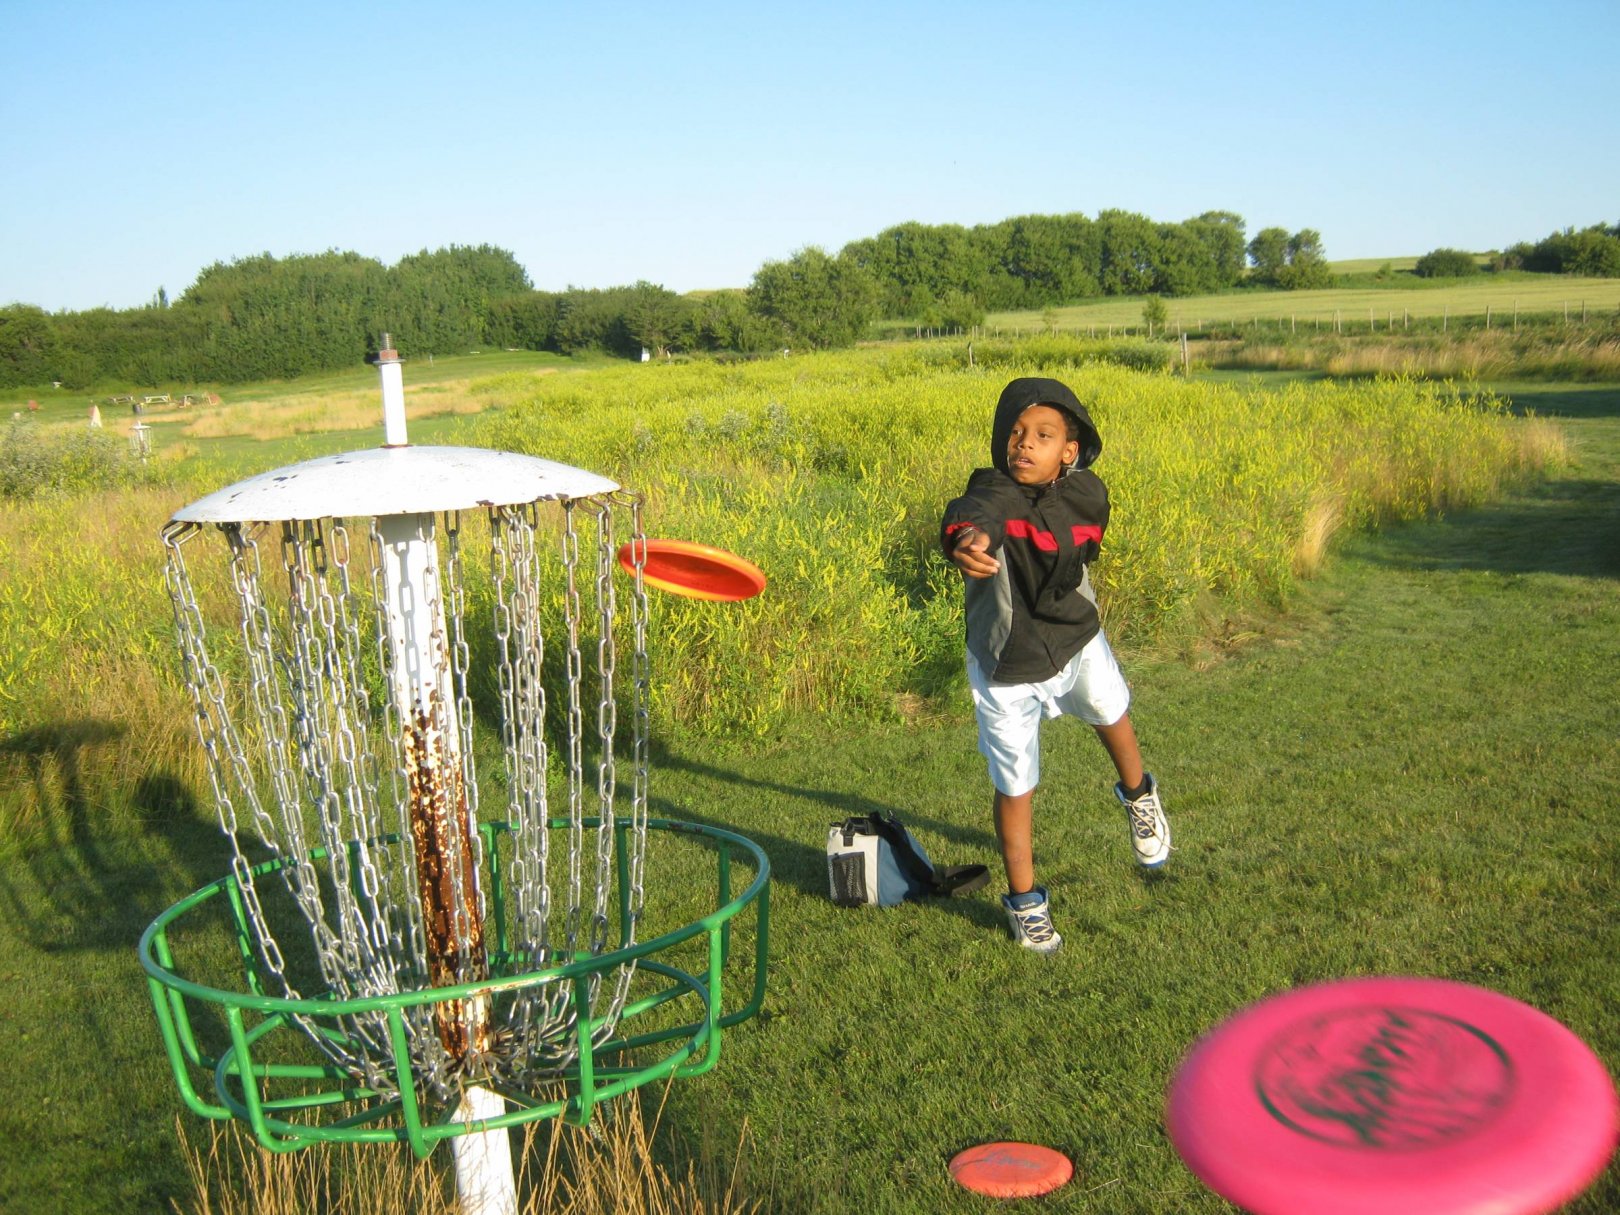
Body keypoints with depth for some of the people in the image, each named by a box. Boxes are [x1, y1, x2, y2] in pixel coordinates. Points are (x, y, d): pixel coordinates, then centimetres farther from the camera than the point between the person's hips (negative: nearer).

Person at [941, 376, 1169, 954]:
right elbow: (971, 516, -52)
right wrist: (966, 543, -73)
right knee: (1014, 788, 4)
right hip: (1005, 665, -4)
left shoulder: (1088, 495, -11)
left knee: (1108, 707, -15)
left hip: (1074, 638, 4)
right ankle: (1025, 901, 27)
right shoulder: (994, 493, -26)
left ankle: (1138, 796, 22)